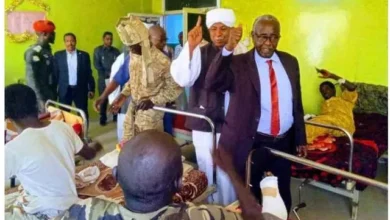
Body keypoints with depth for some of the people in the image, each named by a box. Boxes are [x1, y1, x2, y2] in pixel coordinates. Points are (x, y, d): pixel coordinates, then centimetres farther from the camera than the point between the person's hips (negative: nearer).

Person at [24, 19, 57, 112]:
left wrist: (54, 95, 14)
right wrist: (40, 100, -23)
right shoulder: (33, 52, -15)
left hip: (50, 96, 8)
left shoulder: (47, 50, 11)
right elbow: (31, 78, -19)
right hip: (40, 97, -8)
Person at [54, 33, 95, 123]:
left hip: (80, 90, 0)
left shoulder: (84, 55, 2)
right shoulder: (58, 55, 3)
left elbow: (89, 73, 4)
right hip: (64, 90, 0)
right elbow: (56, 73, 4)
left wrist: (91, 89, 2)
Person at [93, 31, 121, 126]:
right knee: (103, 100, 2)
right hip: (103, 79, -1)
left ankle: (117, 117, 12)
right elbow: (96, 65, -3)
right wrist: (107, 74, -9)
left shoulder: (116, 51, 9)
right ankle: (103, 119, 12)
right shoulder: (98, 50, 4)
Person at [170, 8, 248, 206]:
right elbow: (182, 79, -17)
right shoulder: (199, 52, -1)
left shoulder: (239, 54, -1)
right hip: (203, 124, 1)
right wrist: (190, 47, -26)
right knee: (206, 173, 16)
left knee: (227, 175, 9)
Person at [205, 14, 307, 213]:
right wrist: (228, 48, -38)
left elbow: (297, 103, 10)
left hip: (284, 142, 4)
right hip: (252, 144, -4)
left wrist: (300, 138, 12)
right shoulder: (238, 64, -10)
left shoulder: (290, 62, 4)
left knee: (283, 195, 23)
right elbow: (212, 84, -28)